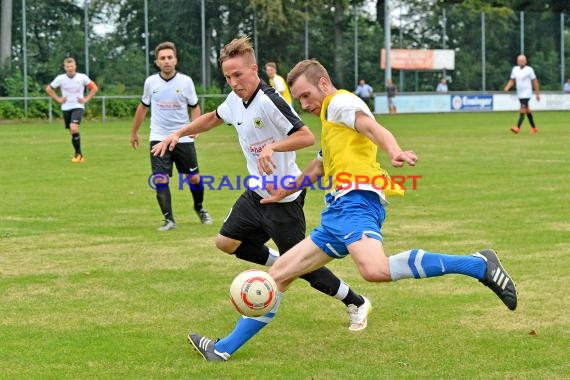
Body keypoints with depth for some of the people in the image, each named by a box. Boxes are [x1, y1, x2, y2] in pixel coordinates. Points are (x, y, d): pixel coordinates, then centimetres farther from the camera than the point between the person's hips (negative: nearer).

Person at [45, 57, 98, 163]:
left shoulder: (82, 77, -6)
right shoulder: (60, 78, -3)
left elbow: (94, 88, 5)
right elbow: (48, 89, 10)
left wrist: (86, 99, -3)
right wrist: (58, 99, 2)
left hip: (78, 107, -3)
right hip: (66, 108, 3)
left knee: (74, 128, -24)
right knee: (72, 133, 6)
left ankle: (78, 153, -10)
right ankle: (79, 155, 20)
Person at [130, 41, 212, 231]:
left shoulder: (186, 81, -4)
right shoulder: (151, 82, 0)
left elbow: (195, 106, 6)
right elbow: (143, 106, 15)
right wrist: (134, 132, 22)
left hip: (183, 137, 0)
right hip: (159, 138, 0)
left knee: (194, 178, 4)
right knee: (160, 180, -11)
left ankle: (199, 208, 33)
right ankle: (169, 220, 0)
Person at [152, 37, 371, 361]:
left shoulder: (270, 101, -26)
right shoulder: (235, 100, 0)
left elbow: (307, 137, -31)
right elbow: (213, 118, 21)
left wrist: (272, 147, -43)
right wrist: (178, 134, 14)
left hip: (284, 198, -8)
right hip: (257, 192, 8)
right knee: (226, 242, 8)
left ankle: (357, 304, 19)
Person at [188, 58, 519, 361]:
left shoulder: (340, 102, 1)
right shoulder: (331, 121, 30)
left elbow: (371, 125, -21)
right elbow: (319, 167, 45)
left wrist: (394, 151, -42)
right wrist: (282, 193, 57)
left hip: (355, 200, -11)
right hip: (337, 211, 11)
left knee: (376, 270, -36)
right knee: (279, 273, 13)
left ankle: (478, 265, -30)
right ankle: (224, 349, 20)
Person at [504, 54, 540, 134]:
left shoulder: (529, 70, -7)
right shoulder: (515, 69, 8)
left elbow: (534, 81, -2)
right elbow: (512, 80, 13)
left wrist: (537, 94, -1)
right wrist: (507, 87, -6)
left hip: (526, 94, -6)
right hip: (519, 94, 7)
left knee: (523, 110, -17)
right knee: (527, 111, 14)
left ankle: (518, 128, -26)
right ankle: (534, 128, 25)